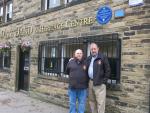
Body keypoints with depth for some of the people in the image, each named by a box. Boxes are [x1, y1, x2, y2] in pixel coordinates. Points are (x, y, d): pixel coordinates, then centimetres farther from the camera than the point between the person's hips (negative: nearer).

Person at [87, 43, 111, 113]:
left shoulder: (103, 57, -7)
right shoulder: (89, 58, 12)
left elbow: (108, 70, -6)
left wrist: (104, 81, -9)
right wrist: (88, 80, 10)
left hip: (99, 83, -6)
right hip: (90, 82, 6)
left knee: (100, 102, -3)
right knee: (91, 101, 15)